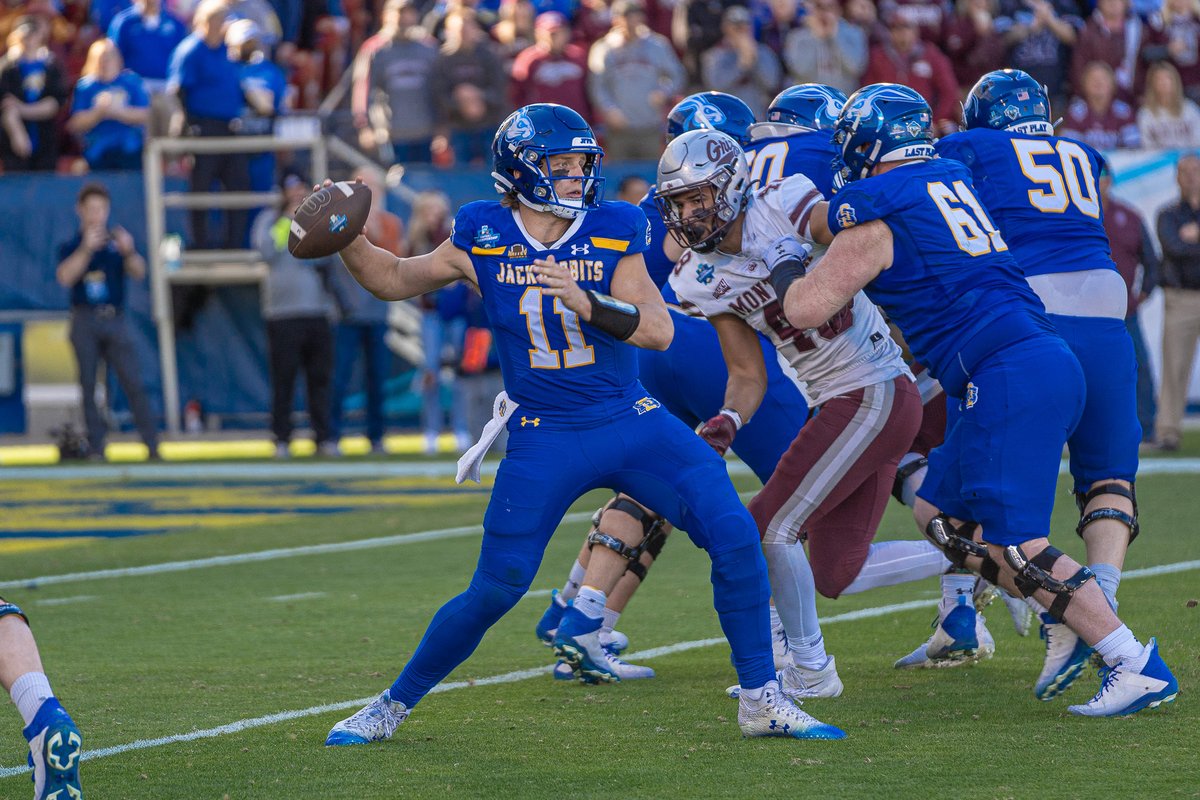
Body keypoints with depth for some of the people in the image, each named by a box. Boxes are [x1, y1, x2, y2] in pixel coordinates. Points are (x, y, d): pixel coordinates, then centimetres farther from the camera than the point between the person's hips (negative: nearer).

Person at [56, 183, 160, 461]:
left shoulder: (118, 241, 8)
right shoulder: (72, 246, 4)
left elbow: (139, 272, -2)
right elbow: (65, 277, -11)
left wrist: (128, 252, -22)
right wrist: (86, 249, -22)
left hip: (115, 320, 0)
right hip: (85, 321, 0)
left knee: (133, 383, -7)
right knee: (88, 384, 0)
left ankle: (152, 446, -8)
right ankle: (96, 447, 4)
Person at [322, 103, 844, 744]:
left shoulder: (612, 234, -5)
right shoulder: (483, 241, -4)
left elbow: (659, 330, -12)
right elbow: (394, 280, 12)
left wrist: (585, 302, -28)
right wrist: (346, 240, -6)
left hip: (632, 423, 1)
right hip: (544, 442, -1)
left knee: (735, 538, -12)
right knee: (495, 590, -6)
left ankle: (762, 701, 0)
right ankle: (394, 704, 14)